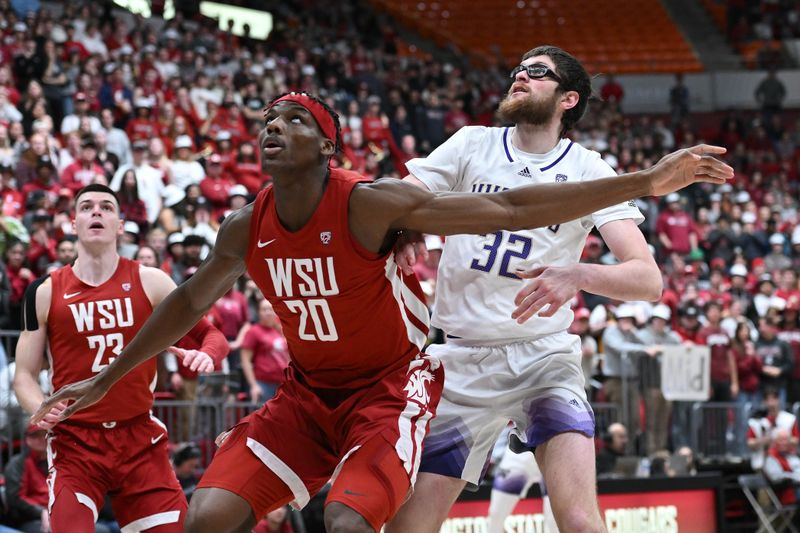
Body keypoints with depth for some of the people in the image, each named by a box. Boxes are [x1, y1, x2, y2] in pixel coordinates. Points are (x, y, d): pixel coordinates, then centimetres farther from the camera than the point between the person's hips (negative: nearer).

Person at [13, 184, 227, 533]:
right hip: (75, 442, -1)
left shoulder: (150, 282, 3)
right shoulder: (45, 292, 3)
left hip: (140, 441, 1)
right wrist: (39, 409, -15)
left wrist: (205, 356, -14)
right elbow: (24, 374, 6)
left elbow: (206, 333, 10)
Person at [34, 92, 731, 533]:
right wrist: (106, 380, 24)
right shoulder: (246, 230, -3)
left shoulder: (370, 205, -21)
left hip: (392, 386, -5)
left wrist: (643, 184, -31)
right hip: (309, 392, 5)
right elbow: (190, 302, 16)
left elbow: (510, 210, -24)